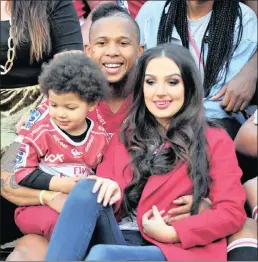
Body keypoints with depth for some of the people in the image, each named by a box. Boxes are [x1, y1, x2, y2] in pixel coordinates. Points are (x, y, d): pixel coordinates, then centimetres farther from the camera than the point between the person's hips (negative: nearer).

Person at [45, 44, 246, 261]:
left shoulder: (214, 141, 8)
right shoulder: (126, 135, 21)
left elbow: (232, 212, -2)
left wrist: (171, 233, -11)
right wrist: (108, 189, -10)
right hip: (118, 241, 5)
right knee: (87, 189, -26)